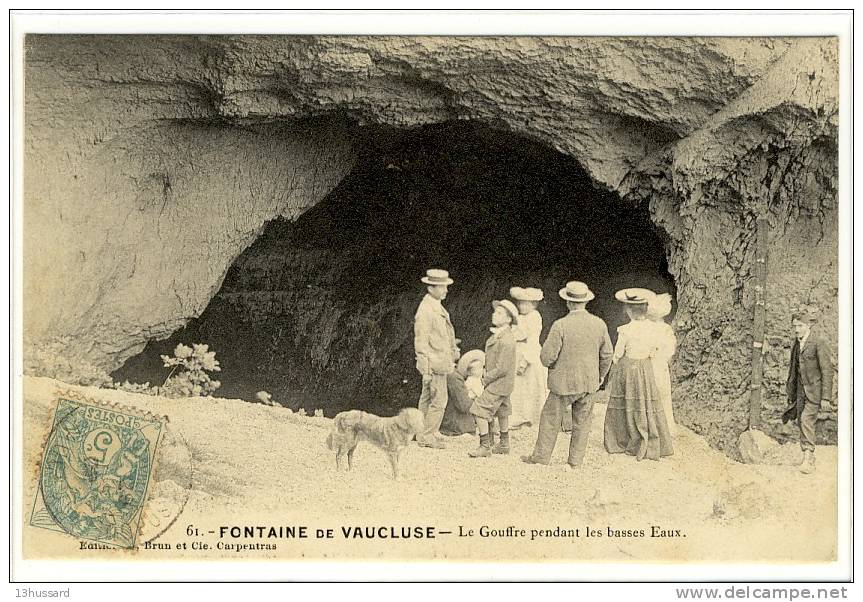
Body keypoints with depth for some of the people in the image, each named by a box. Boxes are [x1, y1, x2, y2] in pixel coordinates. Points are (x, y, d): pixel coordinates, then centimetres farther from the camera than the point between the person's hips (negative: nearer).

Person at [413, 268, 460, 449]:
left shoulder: (437, 307, 11)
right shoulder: (425, 311, -19)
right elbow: (421, 342, -19)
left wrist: (453, 348, 22)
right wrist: (426, 370, -20)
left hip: (441, 361, 10)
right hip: (434, 363, -10)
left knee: (427, 398, 16)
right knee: (439, 400, -6)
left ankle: (423, 434, 24)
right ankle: (427, 436, 2)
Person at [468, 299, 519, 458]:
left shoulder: (506, 341, -26)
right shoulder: (498, 334, 5)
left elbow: (502, 368, -27)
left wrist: (486, 379, -15)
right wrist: (486, 372, 8)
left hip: (499, 384, -10)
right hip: (500, 383, 10)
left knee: (480, 411, -10)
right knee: (502, 412, 21)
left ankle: (485, 446, -4)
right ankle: (504, 444, 34)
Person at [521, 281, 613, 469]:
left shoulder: (560, 325, -18)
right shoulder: (599, 324, -3)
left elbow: (547, 357, -16)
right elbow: (606, 355, 6)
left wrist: (547, 360, 7)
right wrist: (600, 376, 21)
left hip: (564, 382, -4)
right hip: (589, 383, 4)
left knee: (550, 419, 12)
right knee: (582, 422, 14)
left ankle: (541, 456, 20)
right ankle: (575, 461, 19)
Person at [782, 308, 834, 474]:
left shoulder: (819, 343, -12)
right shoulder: (796, 343, 11)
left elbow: (827, 371, -13)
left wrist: (826, 398, -16)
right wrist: (791, 392, 19)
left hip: (814, 390, -7)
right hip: (800, 390, 7)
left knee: (807, 420, -19)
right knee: (802, 422, 6)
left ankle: (808, 458, -18)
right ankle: (809, 459, 15)